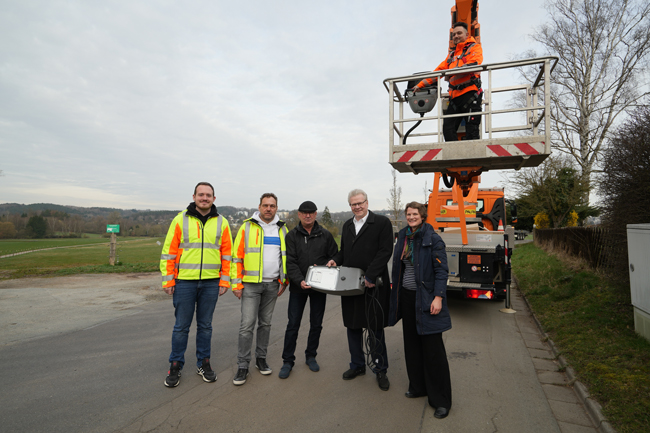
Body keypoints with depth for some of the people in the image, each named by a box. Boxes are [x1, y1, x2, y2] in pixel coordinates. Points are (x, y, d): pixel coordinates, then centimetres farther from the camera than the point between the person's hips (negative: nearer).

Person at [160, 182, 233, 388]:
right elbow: (169, 252, 0)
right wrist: (168, 280, -3)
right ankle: (175, 365, 25)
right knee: (181, 326, 8)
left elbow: (227, 254, 6)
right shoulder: (180, 220, 0)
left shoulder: (221, 222, 4)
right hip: (184, 282, -1)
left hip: (210, 283, 1)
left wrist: (225, 280, 1)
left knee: (205, 325, 13)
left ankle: (203, 363, 28)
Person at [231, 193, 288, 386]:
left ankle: (261, 358, 28)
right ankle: (243, 366, 10)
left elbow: (286, 257, 13)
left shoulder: (282, 229, 8)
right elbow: (237, 256, -3)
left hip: (272, 285, 3)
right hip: (251, 284, -3)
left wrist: (284, 281, 7)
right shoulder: (247, 227, -3)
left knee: (265, 323, 13)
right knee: (247, 324, -3)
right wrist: (237, 284, -7)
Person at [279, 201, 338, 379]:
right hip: (298, 286, -2)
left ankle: (311, 356, 31)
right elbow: (290, 262, -9)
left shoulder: (325, 235, 3)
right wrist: (299, 280, -23)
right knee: (293, 325, 2)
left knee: (316, 324, 12)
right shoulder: (292, 236, -1)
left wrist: (322, 269, -11)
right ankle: (288, 361, 17)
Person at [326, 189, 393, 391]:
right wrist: (335, 260, -1)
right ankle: (357, 365, 34)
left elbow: (385, 252, -14)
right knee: (353, 327, 16)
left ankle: (380, 370, 23)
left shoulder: (382, 222, -6)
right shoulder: (347, 225, 14)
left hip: (372, 285, -6)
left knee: (375, 329, 5)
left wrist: (370, 276, -20)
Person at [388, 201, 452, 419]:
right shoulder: (403, 238, 7)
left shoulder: (433, 239, -10)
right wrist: (397, 295, 15)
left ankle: (441, 400, 14)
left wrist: (438, 297, -19)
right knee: (412, 343, 15)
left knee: (433, 348, 0)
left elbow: (441, 270, -12)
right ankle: (418, 386, 32)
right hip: (407, 296, 6)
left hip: (426, 298, -6)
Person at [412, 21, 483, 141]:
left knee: (472, 131, -11)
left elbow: (473, 64, -12)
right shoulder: (452, 53, 27)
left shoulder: (475, 47, 8)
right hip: (455, 95, 6)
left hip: (470, 93, -6)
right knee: (448, 129, -5)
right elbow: (439, 70, 25)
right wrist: (421, 84, 17)